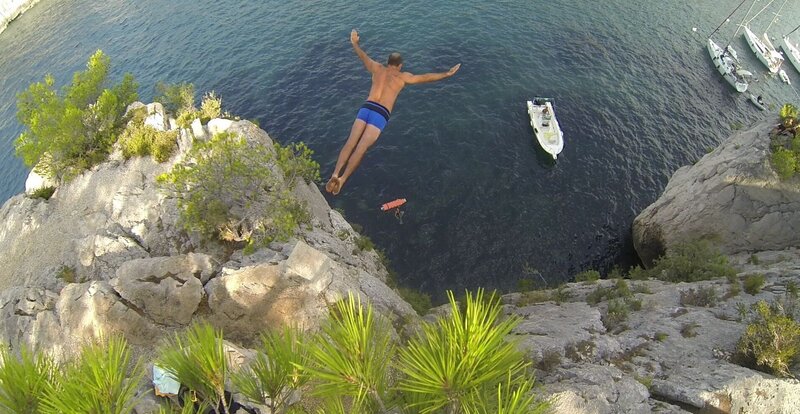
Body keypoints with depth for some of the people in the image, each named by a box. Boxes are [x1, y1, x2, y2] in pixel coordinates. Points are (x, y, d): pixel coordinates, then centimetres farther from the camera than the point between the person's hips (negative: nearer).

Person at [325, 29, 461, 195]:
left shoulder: (377, 68, 21)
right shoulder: (402, 76, 12)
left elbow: (362, 55, 36)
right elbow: (425, 78, 9)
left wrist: (354, 43, 55)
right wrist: (446, 74, 16)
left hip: (366, 108, 3)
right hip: (381, 115, -3)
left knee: (350, 143, -1)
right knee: (361, 148, -8)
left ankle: (335, 174, -16)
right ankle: (343, 179, -18)